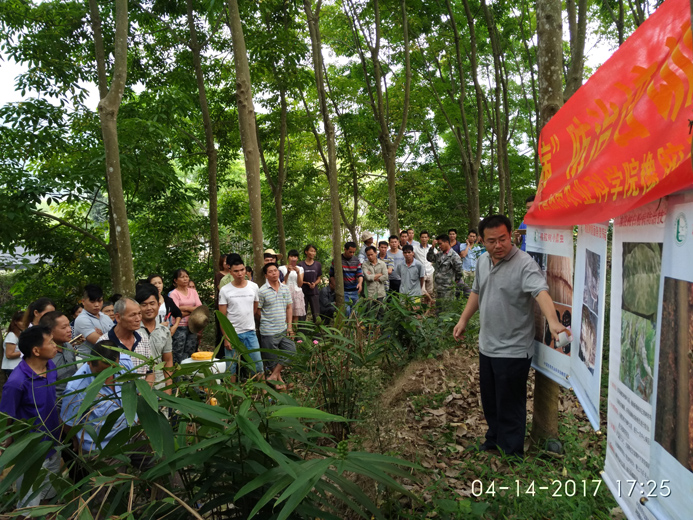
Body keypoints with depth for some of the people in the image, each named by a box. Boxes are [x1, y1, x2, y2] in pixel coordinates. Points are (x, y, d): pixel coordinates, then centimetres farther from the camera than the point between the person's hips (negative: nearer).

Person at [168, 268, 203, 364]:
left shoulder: (193, 291, 11)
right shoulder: (174, 293, -4)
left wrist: (185, 308, -12)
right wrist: (193, 310, -8)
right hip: (180, 327, -5)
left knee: (190, 354, 10)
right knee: (179, 356, -4)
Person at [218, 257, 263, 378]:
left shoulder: (254, 287, 2)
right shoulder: (225, 290, -5)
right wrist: (226, 337, -9)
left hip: (250, 332, 2)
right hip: (232, 333, -2)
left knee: (258, 366, 4)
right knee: (231, 368, 6)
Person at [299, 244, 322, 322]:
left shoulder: (318, 264, 7)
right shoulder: (301, 264, -1)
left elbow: (319, 279, 12)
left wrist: (314, 284, -9)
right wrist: (307, 283, -14)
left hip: (314, 292, 2)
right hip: (303, 292, -2)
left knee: (316, 315, -1)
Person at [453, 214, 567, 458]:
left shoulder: (524, 264, -20)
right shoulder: (482, 261, 5)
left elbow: (541, 291, -34)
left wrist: (553, 321, -50)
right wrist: (463, 320, 15)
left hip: (513, 350, -7)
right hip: (487, 346, 8)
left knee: (509, 406, 5)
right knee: (489, 401, 22)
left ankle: (511, 453, 23)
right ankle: (493, 441, 43)